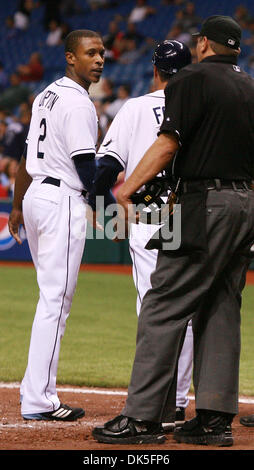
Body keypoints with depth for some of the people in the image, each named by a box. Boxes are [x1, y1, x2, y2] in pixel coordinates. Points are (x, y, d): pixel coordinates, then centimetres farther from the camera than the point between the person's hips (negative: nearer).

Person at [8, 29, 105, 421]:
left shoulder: (46, 95, 15)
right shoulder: (78, 104, -14)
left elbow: (28, 156, 20)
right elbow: (87, 170, -18)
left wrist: (17, 205, 26)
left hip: (36, 195, 10)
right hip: (63, 201, -10)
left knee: (53, 297, 14)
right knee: (55, 300, -8)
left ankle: (39, 390, 13)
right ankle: (38, 400, -9)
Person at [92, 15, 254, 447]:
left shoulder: (194, 79, -5)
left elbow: (168, 143, -13)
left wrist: (125, 190, -13)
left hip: (206, 205, -7)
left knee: (163, 308, -7)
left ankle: (142, 418, -11)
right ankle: (216, 418, 8)